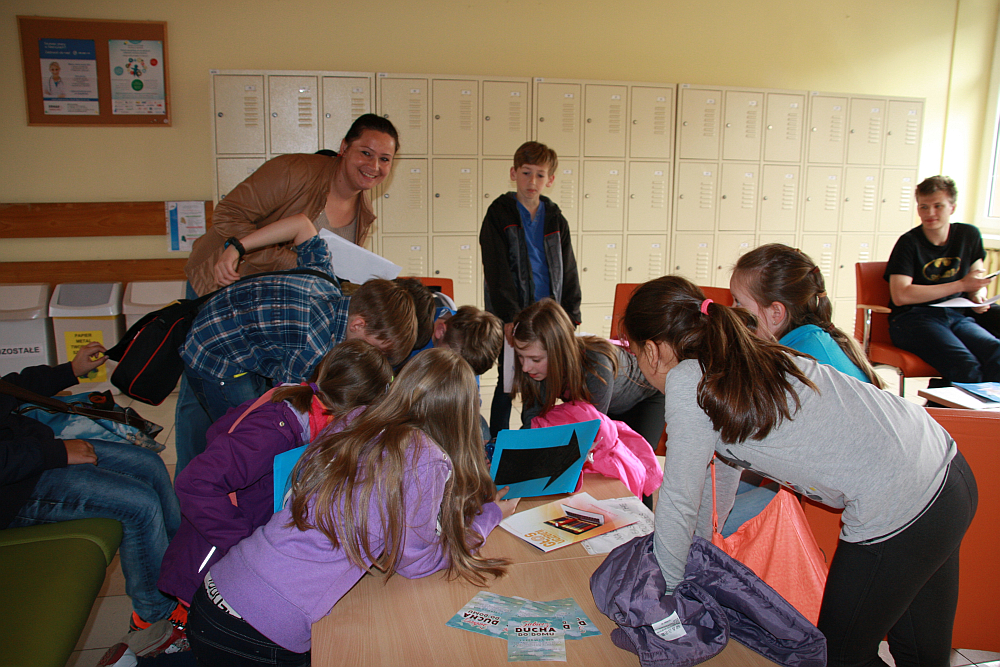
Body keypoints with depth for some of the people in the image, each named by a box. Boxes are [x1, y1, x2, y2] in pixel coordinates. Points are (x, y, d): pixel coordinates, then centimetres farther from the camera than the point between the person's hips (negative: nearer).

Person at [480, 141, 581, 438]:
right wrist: (509, 318, -20)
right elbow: (497, 271, -10)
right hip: (511, 316, -3)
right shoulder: (499, 215, -2)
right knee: (508, 383, 3)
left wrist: (570, 316, 4)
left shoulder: (555, 220, 10)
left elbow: (568, 271, 12)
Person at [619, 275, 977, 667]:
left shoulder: (687, 382, -15)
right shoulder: (737, 359, 11)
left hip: (900, 510, -9)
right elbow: (724, 466, 23)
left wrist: (662, 591, 8)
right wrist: (699, 540, 35)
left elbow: (678, 501, -7)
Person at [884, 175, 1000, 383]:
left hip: (956, 316, 5)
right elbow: (901, 295, -17)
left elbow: (978, 281, 29)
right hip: (912, 319, -5)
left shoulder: (969, 235, 12)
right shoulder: (909, 243, -4)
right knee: (967, 366, -32)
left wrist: (978, 296, 3)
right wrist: (961, 285, -12)